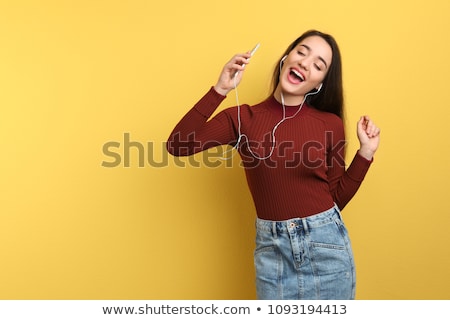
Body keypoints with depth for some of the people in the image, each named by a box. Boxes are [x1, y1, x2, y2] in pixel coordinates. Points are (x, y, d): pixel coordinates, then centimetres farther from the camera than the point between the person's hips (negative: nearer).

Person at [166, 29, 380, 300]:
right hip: (272, 247, 0)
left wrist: (365, 153, -5)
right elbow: (177, 146, -18)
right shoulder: (243, 118, -5)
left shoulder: (331, 124, -3)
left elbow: (336, 198, 4)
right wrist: (220, 89, -20)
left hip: (326, 243, 1)